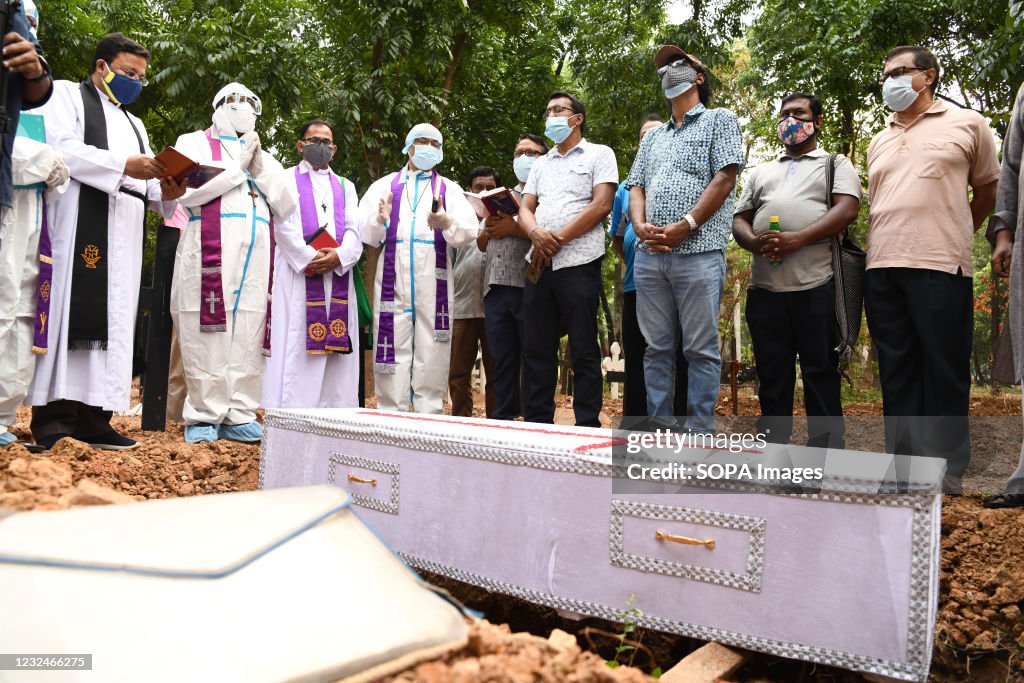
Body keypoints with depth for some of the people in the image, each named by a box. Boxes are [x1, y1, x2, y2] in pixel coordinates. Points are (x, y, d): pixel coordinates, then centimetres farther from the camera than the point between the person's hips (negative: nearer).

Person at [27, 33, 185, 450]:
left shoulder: (134, 124, 29)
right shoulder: (67, 94, 10)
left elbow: (142, 189, 21)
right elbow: (59, 149, -9)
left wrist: (166, 191, -2)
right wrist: (123, 165, -17)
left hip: (123, 238, 7)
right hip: (77, 227, -7)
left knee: (113, 320, -1)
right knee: (72, 314, -13)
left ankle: (92, 418, -1)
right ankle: (53, 419, -14)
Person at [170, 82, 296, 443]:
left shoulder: (263, 156, 28)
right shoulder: (194, 143, 15)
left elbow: (286, 206, 15)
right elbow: (187, 190, -5)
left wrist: (260, 167, 4)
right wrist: (239, 167, -1)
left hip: (256, 256, 4)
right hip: (210, 251, -4)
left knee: (248, 339, -2)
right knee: (207, 337, -8)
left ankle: (238, 416, 3)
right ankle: (203, 416, -1)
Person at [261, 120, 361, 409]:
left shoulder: (345, 187, 23)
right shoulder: (286, 179, 12)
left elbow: (354, 231, 9)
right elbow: (284, 226, -2)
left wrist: (337, 257, -11)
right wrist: (310, 258, -15)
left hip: (338, 275, 4)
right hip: (298, 275, -3)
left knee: (336, 342, -1)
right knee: (296, 345, -8)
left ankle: (335, 406, 1)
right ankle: (291, 410, -8)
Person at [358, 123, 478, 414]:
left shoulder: (449, 189, 16)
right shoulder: (384, 185, 17)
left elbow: (469, 229, -1)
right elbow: (366, 232, 5)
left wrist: (447, 222, -22)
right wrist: (380, 219, -17)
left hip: (433, 280, 0)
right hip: (393, 278, 0)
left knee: (431, 355, -1)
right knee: (394, 350, -2)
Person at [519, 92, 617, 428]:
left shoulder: (599, 154, 6)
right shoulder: (541, 164, 23)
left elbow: (601, 205, -6)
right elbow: (525, 209, 14)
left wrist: (558, 240, -10)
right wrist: (537, 234, -10)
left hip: (578, 263, -6)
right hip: (539, 265, 6)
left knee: (584, 352, -3)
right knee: (536, 351, 5)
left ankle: (588, 428, 3)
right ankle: (537, 424, 12)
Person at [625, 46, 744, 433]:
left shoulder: (719, 120, 9)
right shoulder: (653, 137, 26)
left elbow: (725, 178, -4)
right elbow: (636, 188, 18)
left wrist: (685, 225, -14)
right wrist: (640, 226, -4)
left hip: (698, 252, -5)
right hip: (649, 255, 6)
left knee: (701, 349, -3)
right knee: (657, 347, 6)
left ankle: (699, 431, 2)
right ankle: (658, 426, 13)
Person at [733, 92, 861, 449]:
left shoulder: (836, 164, 13)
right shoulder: (760, 173, 25)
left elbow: (846, 209, -3)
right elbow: (739, 221, 18)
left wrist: (797, 239, -17)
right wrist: (755, 242, -6)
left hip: (816, 286, -4)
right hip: (764, 287, 4)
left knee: (821, 375, -1)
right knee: (772, 377, 7)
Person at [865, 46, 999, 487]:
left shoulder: (967, 124, 8)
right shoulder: (878, 142, 20)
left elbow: (987, 192, 14)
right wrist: (880, 251, 14)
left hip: (940, 267, -4)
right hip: (882, 269, 4)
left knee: (944, 370, -1)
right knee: (897, 371, 6)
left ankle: (947, 466, 7)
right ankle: (903, 462, 12)